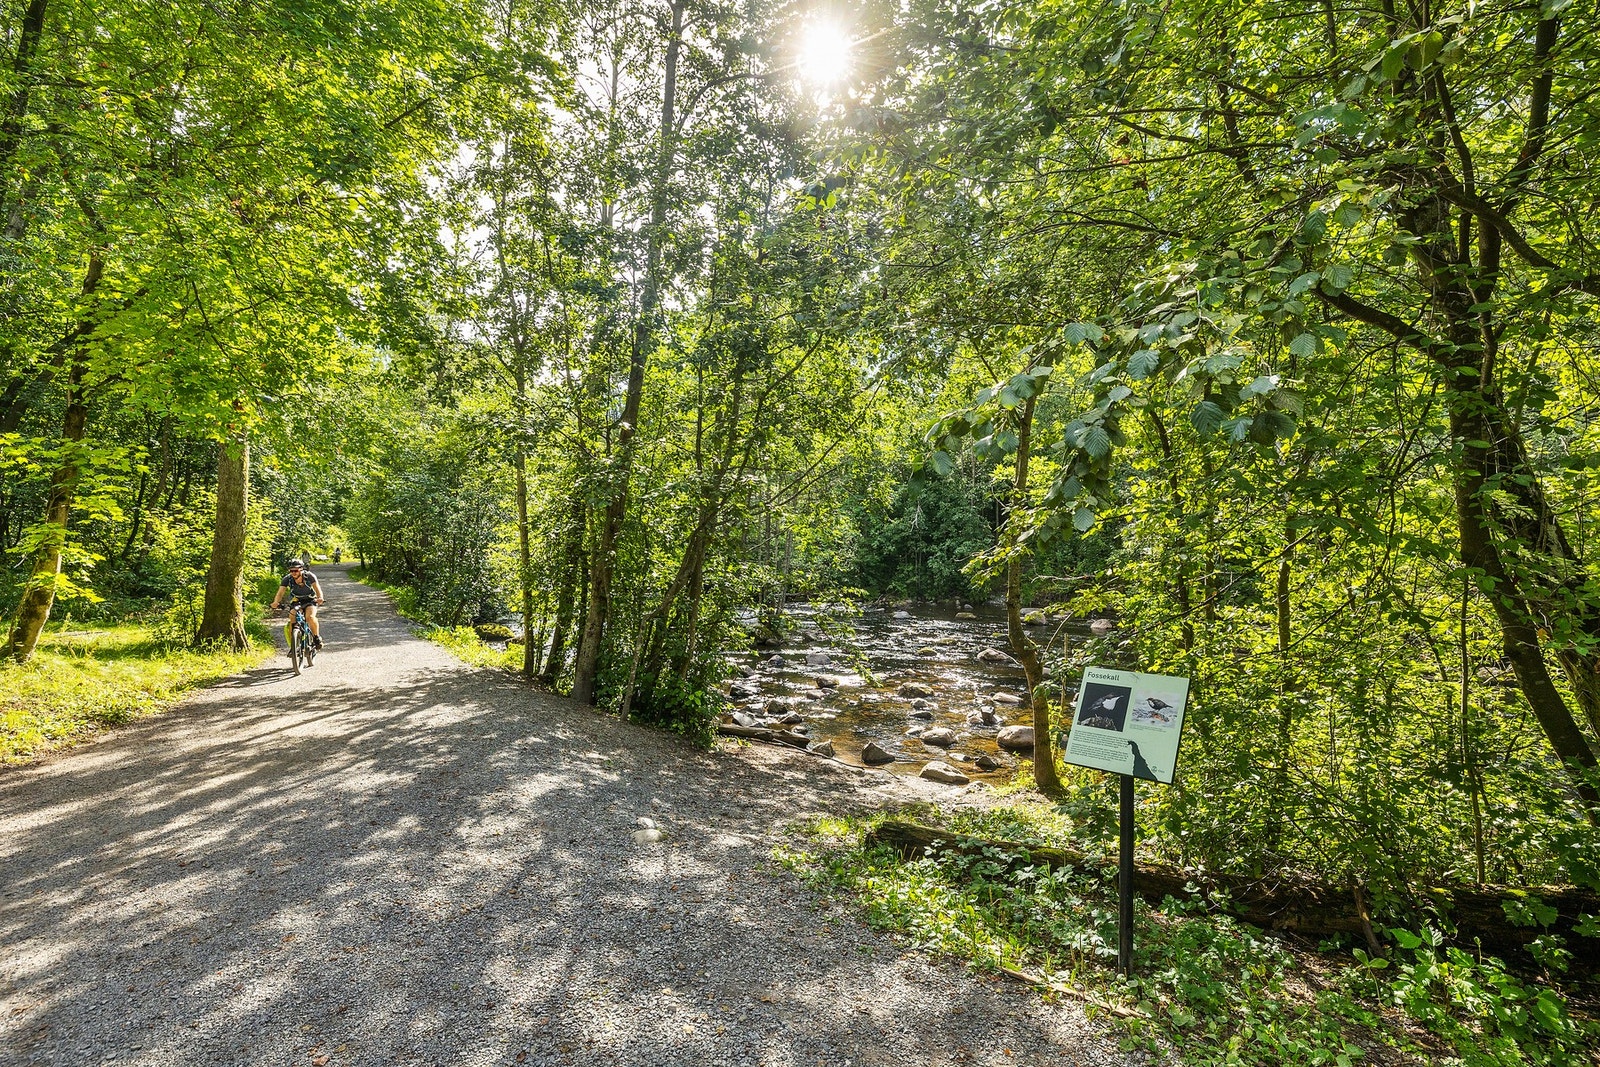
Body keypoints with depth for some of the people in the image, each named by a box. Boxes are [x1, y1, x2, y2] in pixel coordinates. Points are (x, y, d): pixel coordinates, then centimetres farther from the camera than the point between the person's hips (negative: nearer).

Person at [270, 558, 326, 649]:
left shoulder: (309, 576, -22)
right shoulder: (287, 579, -18)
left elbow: (317, 588, -27)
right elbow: (280, 593, -25)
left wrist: (320, 598, -48)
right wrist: (276, 602, -46)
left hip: (310, 600, -2)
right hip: (296, 601, 2)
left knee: (310, 617, -30)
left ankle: (317, 637, -6)